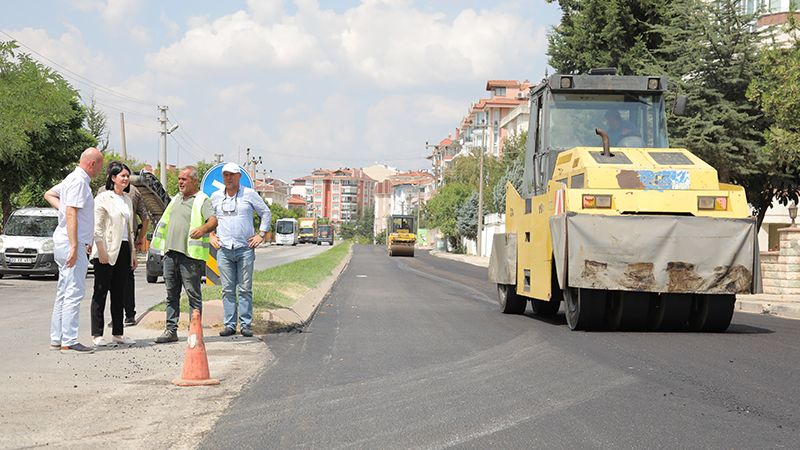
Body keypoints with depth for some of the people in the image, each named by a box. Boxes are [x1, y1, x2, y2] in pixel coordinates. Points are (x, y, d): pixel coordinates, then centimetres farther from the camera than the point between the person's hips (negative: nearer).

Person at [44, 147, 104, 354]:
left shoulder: (72, 179, 17)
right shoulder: (79, 181, -14)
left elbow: (49, 194, 30)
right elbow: (71, 214, -21)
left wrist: (63, 207, 14)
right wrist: (74, 246, -24)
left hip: (63, 243, 11)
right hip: (72, 244, -11)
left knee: (64, 293, 12)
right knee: (74, 292, -10)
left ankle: (57, 339, 16)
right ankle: (69, 342, -11)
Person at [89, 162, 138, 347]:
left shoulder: (127, 199, 15)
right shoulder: (103, 198, -7)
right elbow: (97, 228, -12)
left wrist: (133, 252, 16)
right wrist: (102, 252, -18)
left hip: (123, 250, 7)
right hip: (107, 251, -7)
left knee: (119, 293, 9)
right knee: (101, 293, -2)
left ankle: (118, 333, 15)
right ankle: (97, 335, 0)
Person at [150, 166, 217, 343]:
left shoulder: (202, 200, -3)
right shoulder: (176, 199, 20)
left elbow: (213, 220, -19)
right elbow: (165, 222, 29)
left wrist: (203, 229, -40)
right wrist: (162, 246, 24)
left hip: (190, 255, -7)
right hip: (171, 252, 7)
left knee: (193, 294, -3)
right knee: (171, 294, 8)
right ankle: (171, 330, 12)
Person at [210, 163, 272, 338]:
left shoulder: (249, 194, 3)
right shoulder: (216, 197, 10)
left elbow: (266, 213, 11)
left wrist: (261, 234, 4)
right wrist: (211, 235, 13)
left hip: (245, 249, -2)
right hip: (224, 249, 2)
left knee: (245, 289, -2)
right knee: (227, 290, 1)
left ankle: (246, 325, 1)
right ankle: (229, 325, 4)